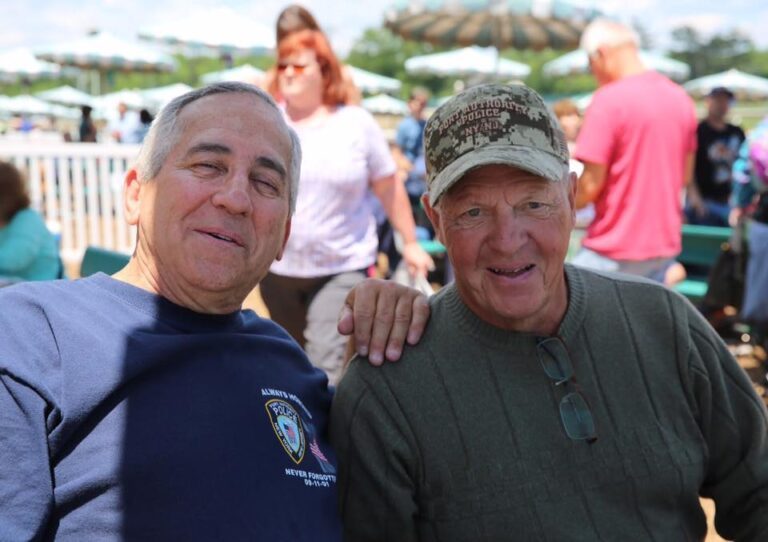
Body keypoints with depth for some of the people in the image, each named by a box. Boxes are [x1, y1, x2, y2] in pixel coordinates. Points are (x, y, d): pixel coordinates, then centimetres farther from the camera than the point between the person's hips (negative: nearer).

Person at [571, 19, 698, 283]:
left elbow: (591, 184, -16)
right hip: (665, 243, 7)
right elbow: (685, 173, 16)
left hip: (614, 248, -7)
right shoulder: (680, 97, 8)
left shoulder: (608, 99, -15)